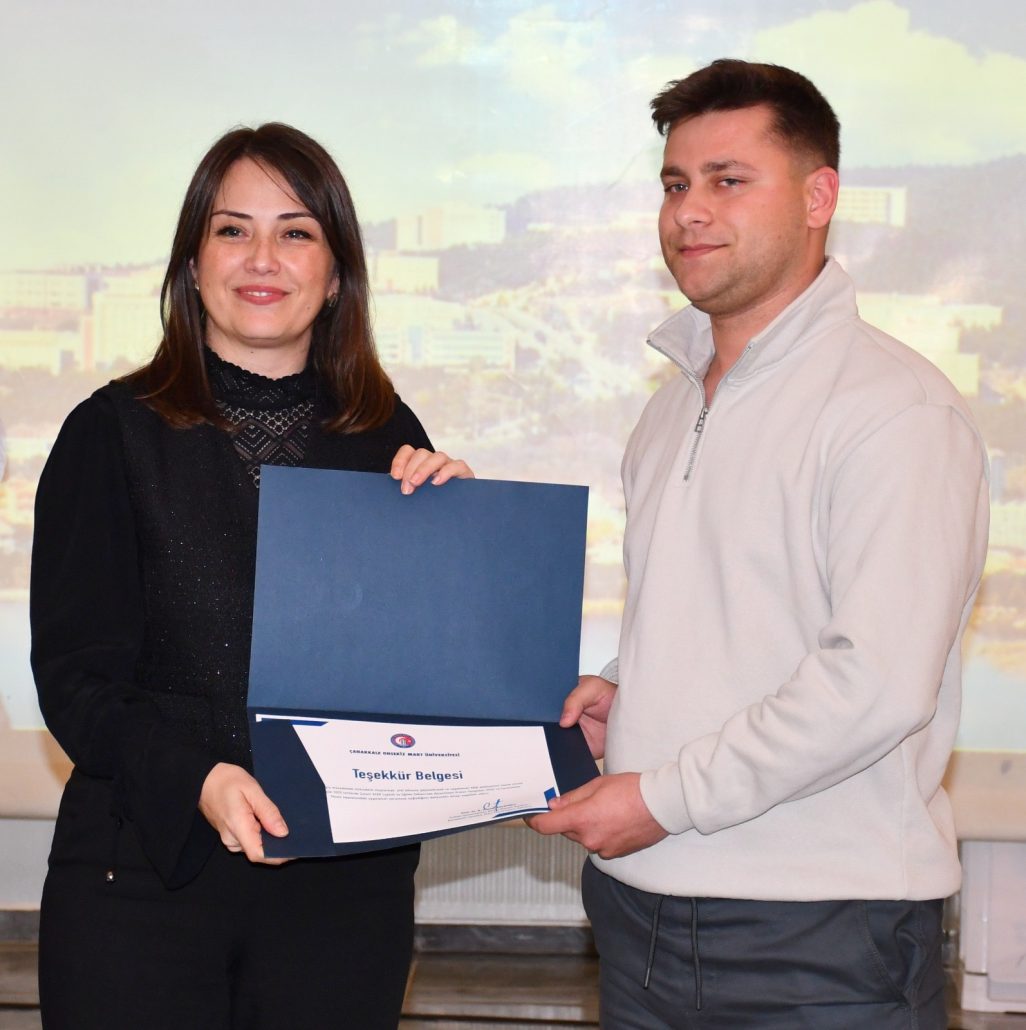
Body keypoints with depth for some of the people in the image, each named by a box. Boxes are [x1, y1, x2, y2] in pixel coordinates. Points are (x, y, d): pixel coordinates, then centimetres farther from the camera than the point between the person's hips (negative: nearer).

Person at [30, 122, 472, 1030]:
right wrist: (194, 781, -22)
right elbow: (75, 676, -6)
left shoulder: (388, 439, 6)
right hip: (142, 876, -2)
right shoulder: (115, 434, -2)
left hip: (346, 879, 2)